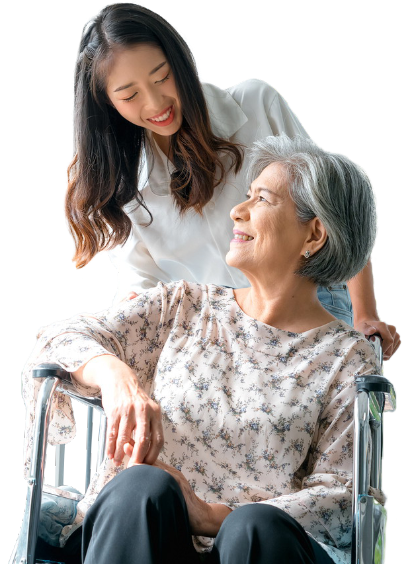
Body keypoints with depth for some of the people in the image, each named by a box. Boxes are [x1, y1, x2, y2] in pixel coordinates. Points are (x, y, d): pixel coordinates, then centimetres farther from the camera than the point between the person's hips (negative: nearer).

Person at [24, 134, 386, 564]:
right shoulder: (180, 308, 18)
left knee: (257, 526, -37)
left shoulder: (348, 357, 9)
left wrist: (211, 517, -16)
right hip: (134, 527, 2)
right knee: (145, 487, -33)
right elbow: (62, 340, 8)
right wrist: (114, 373, -18)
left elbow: (340, 494, 0)